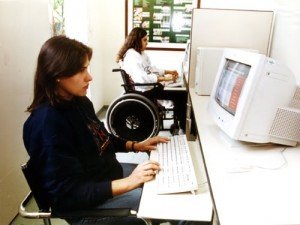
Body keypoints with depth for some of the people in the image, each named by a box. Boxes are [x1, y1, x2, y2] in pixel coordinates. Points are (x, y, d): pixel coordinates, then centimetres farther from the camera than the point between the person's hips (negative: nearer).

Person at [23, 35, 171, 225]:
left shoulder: (79, 101, -1)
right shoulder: (47, 123, -28)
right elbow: (68, 194, -28)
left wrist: (135, 145, 4)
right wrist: (129, 182, -32)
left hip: (111, 174, 9)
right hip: (86, 206, -8)